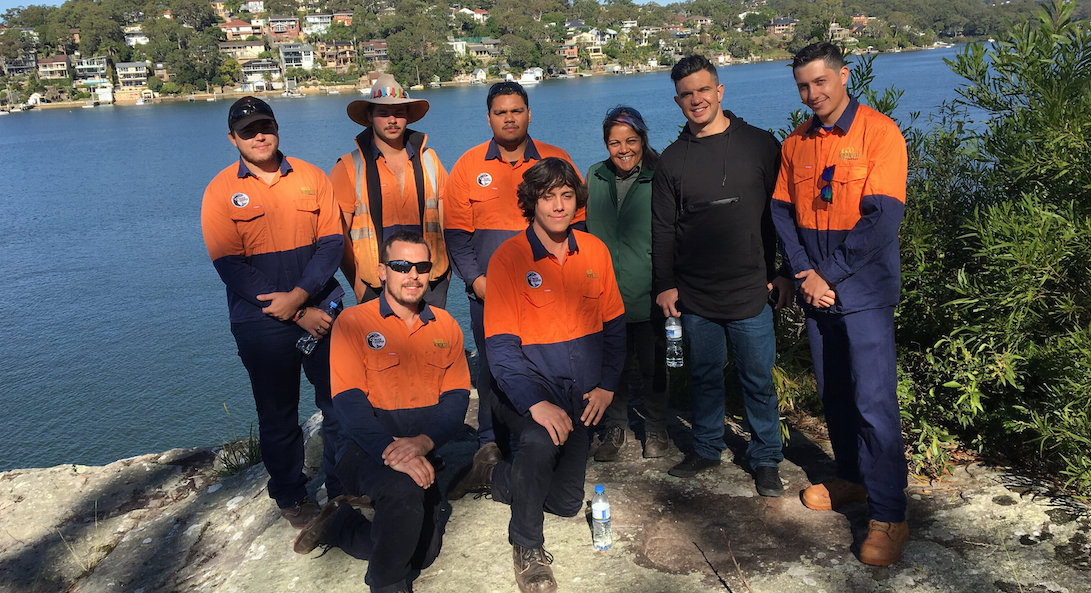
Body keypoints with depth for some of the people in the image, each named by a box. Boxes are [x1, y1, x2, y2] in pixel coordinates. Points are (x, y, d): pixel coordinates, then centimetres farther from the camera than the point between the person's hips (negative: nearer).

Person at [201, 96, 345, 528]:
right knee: (278, 415, 11)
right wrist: (297, 315, -13)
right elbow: (231, 266, -9)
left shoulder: (310, 177, 4)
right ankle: (290, 496, 31)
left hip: (320, 310, 2)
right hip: (262, 324, -1)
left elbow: (332, 241, -1)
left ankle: (343, 488, 27)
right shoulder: (221, 192, -2)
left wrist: (298, 295, -16)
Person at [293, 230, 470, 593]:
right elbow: (348, 401, -13)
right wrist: (392, 452, -28)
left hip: (423, 451, 5)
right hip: (366, 447, -5)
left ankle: (340, 525, 27)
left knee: (423, 552, 3)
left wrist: (423, 442, -20)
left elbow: (457, 396, 1)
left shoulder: (445, 326, 8)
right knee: (403, 489, -35)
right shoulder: (353, 322, -4)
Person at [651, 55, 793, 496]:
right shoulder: (673, 159, 6)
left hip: (751, 292, -2)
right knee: (704, 376, 13)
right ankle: (706, 448, 31)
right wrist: (665, 284, 4)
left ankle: (765, 460, 21)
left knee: (758, 379, 5)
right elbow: (662, 229, 8)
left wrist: (782, 274, 1)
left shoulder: (759, 145, 1)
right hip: (694, 295, 2)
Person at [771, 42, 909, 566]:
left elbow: (883, 218, -15)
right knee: (833, 394, 15)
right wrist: (803, 274, -8)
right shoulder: (796, 144, 9)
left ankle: (888, 518, 4)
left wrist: (829, 275, -14)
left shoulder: (879, 132, -9)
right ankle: (852, 479, 33)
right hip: (815, 290, 6)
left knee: (874, 402, -7)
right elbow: (782, 211, 6)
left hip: (864, 291, -5)